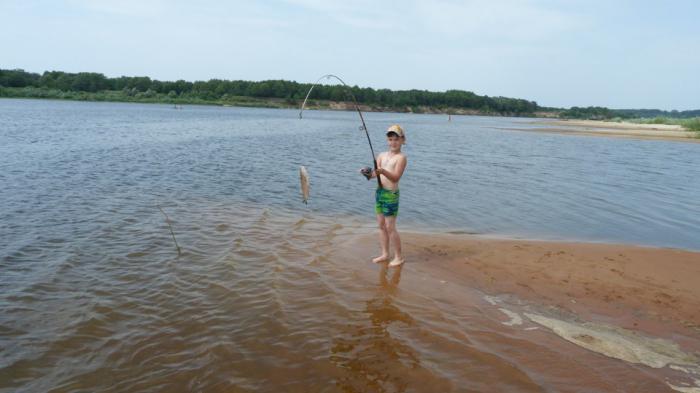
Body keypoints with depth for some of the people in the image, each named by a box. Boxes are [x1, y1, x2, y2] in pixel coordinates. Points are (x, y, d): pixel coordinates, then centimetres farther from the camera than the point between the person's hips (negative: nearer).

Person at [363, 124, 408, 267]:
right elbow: (375, 173, 3)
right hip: (379, 192, 7)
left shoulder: (401, 157, -9)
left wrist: (383, 171, -36)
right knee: (381, 225, 12)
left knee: (390, 227, -3)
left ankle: (399, 257, 11)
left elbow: (396, 177, -20)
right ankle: (385, 254, 24)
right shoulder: (382, 155, 10)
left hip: (391, 194, -7)